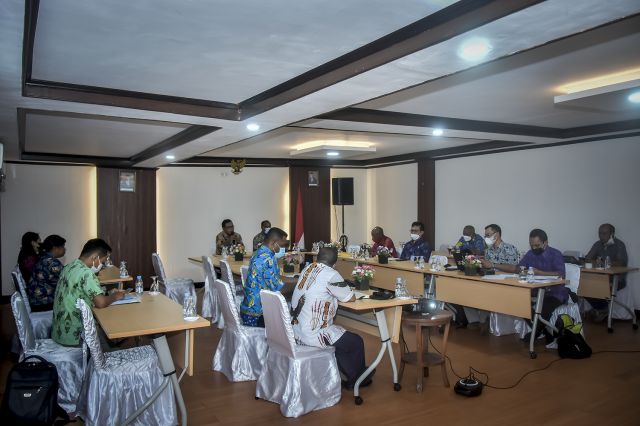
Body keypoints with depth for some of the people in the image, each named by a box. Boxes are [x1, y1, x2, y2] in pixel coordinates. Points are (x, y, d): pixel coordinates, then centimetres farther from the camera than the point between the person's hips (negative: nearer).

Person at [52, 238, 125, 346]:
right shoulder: (86, 273, -21)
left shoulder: (70, 267, 7)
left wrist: (109, 294, 7)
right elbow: (101, 303, -27)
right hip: (73, 335, -8)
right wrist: (114, 296, -7)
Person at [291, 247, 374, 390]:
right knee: (356, 342, 12)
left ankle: (350, 377, 35)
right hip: (312, 335, -8)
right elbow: (351, 298, -6)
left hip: (295, 331, 8)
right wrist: (343, 291, 13)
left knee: (342, 338, 27)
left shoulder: (308, 268, 4)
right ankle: (357, 379, 33)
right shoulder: (330, 274, -17)